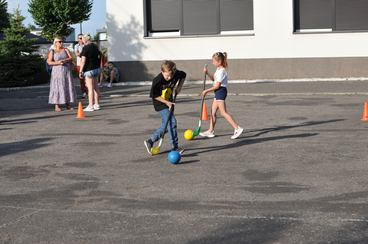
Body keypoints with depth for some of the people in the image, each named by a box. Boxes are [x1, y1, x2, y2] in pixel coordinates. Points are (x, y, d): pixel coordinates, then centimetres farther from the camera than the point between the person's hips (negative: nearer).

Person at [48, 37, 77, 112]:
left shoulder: (65, 50, 12)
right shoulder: (52, 51, 3)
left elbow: (71, 58, 0)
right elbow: (49, 62, -6)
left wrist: (64, 60, -17)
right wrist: (58, 63, -20)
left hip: (67, 71, 3)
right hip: (57, 71, -3)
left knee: (68, 87, 2)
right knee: (57, 88, -5)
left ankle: (68, 105, 8)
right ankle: (57, 106, -3)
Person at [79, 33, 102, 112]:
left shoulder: (85, 48, -15)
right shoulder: (95, 46, 10)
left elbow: (83, 61, -18)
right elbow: (99, 57, 17)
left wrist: (80, 71, -14)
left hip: (89, 69, -8)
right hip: (96, 68, 8)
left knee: (90, 88, -5)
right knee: (95, 87, 12)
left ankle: (90, 106, -2)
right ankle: (97, 104, 17)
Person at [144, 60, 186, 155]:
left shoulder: (176, 74, -15)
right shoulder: (157, 81, -28)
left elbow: (183, 75, 9)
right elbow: (154, 96, -17)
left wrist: (179, 87, -3)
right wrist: (166, 102, -22)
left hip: (168, 102, 7)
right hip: (160, 104, -6)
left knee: (166, 125, 8)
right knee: (172, 122, -15)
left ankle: (150, 141, 19)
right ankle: (175, 147, -8)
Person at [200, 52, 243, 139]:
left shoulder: (221, 71, -17)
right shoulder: (218, 70, 14)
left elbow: (217, 85, -20)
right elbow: (213, 79, 26)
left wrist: (206, 91, -13)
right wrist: (207, 73, 9)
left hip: (221, 91, -10)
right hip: (218, 92, 10)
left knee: (223, 112, -12)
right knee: (213, 112, 12)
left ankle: (237, 128, -13)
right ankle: (211, 131, 19)